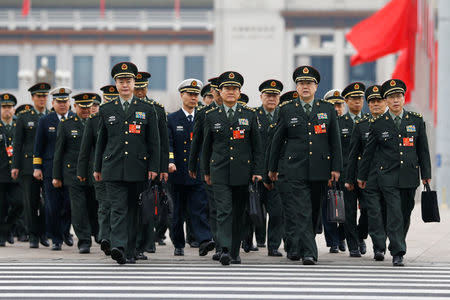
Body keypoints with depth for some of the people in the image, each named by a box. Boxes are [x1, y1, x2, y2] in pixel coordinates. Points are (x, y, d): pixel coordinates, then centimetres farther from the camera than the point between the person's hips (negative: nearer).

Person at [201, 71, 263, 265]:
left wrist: (257, 171, 1)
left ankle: (235, 252, 17)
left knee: (238, 213, 7)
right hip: (220, 172, -1)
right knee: (224, 211, -13)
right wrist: (206, 171, 14)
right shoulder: (211, 116, 6)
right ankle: (225, 250, -23)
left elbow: (257, 146, 7)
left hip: (242, 172, 1)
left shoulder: (249, 115, 6)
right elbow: (206, 146, 13)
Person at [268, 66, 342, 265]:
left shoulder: (328, 110, 10)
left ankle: (295, 248, 23)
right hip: (293, 171, -2)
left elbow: (335, 141, 10)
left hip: (319, 172, 2)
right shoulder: (287, 110, 7)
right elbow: (277, 141, 11)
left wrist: (336, 168, 3)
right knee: (300, 213, -12)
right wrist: (273, 168, 12)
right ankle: (308, 253, -15)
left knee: (313, 212, 9)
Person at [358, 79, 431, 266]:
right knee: (395, 214, -13)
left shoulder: (416, 120, 6)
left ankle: (398, 244, 29)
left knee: (405, 215, 10)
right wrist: (362, 176, 11)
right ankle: (397, 253, -13)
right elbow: (368, 151, 8)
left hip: (410, 177, 3)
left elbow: (423, 149, 10)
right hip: (388, 177, -3)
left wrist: (426, 174, 6)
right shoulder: (377, 123, 1)